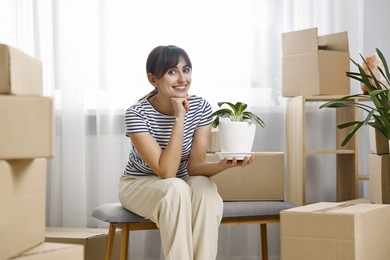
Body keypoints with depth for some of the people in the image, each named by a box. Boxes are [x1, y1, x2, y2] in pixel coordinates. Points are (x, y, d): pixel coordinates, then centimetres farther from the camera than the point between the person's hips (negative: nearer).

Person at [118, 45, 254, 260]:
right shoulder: (137, 114, -24)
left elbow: (194, 166, -14)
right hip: (139, 185, -3)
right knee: (177, 189, -35)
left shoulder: (201, 108, -13)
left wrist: (223, 164, -35)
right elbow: (166, 172, -29)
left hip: (182, 184, 3)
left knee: (205, 188, -31)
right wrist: (179, 118, -33)